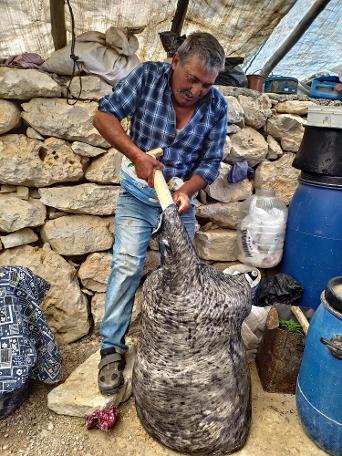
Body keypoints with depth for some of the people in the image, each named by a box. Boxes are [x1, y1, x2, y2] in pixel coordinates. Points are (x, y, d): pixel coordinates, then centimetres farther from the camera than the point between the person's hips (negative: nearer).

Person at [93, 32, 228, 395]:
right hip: (138, 192, -2)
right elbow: (104, 115, -14)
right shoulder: (148, 76, -12)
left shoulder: (217, 106, -8)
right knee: (127, 265, -15)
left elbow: (210, 163, -5)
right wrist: (138, 155, -26)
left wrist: (186, 191, -23)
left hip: (181, 195, 2)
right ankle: (112, 348, 0)